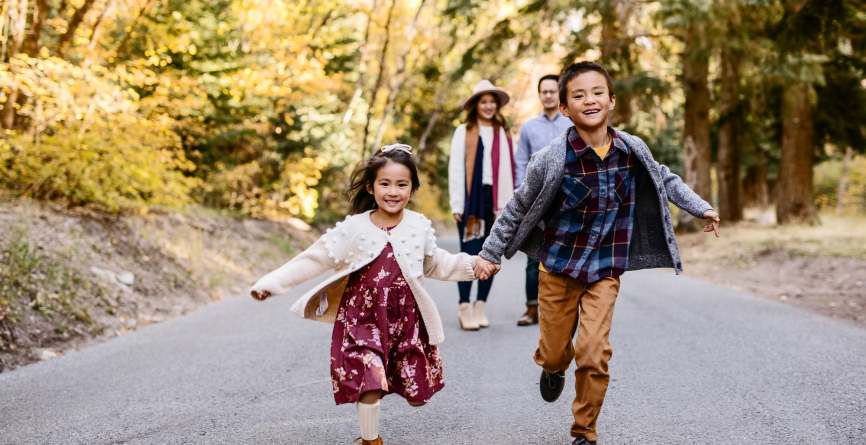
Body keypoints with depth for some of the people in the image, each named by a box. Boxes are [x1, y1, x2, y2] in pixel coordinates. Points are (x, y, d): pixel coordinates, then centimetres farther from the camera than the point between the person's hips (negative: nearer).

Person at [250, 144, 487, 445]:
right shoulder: (355, 228, -10)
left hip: (407, 318, 3)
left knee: (417, 393, 9)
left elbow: (434, 264, 15)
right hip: (364, 316, -3)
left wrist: (470, 266, 5)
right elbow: (314, 260, -8)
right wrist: (272, 283, -14)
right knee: (370, 384, -13)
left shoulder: (419, 226, -2)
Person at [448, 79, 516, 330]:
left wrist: (509, 203, 0)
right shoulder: (464, 132, 4)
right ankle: (465, 308, -1)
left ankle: (481, 306, 13)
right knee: (469, 253, -5)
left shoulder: (504, 133, 12)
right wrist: (457, 204, -7)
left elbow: (510, 169, 8)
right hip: (472, 199, -3)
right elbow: (455, 169, -1)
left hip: (495, 199, 3)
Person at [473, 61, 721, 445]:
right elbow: (518, 208, -4)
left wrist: (700, 208, 11)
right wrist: (490, 253, 1)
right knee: (553, 353, 11)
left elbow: (664, 180, 13)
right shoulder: (552, 160, -17)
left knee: (594, 354, -11)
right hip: (558, 268, -1)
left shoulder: (632, 150, -9)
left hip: (605, 272, 1)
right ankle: (554, 368, 51)